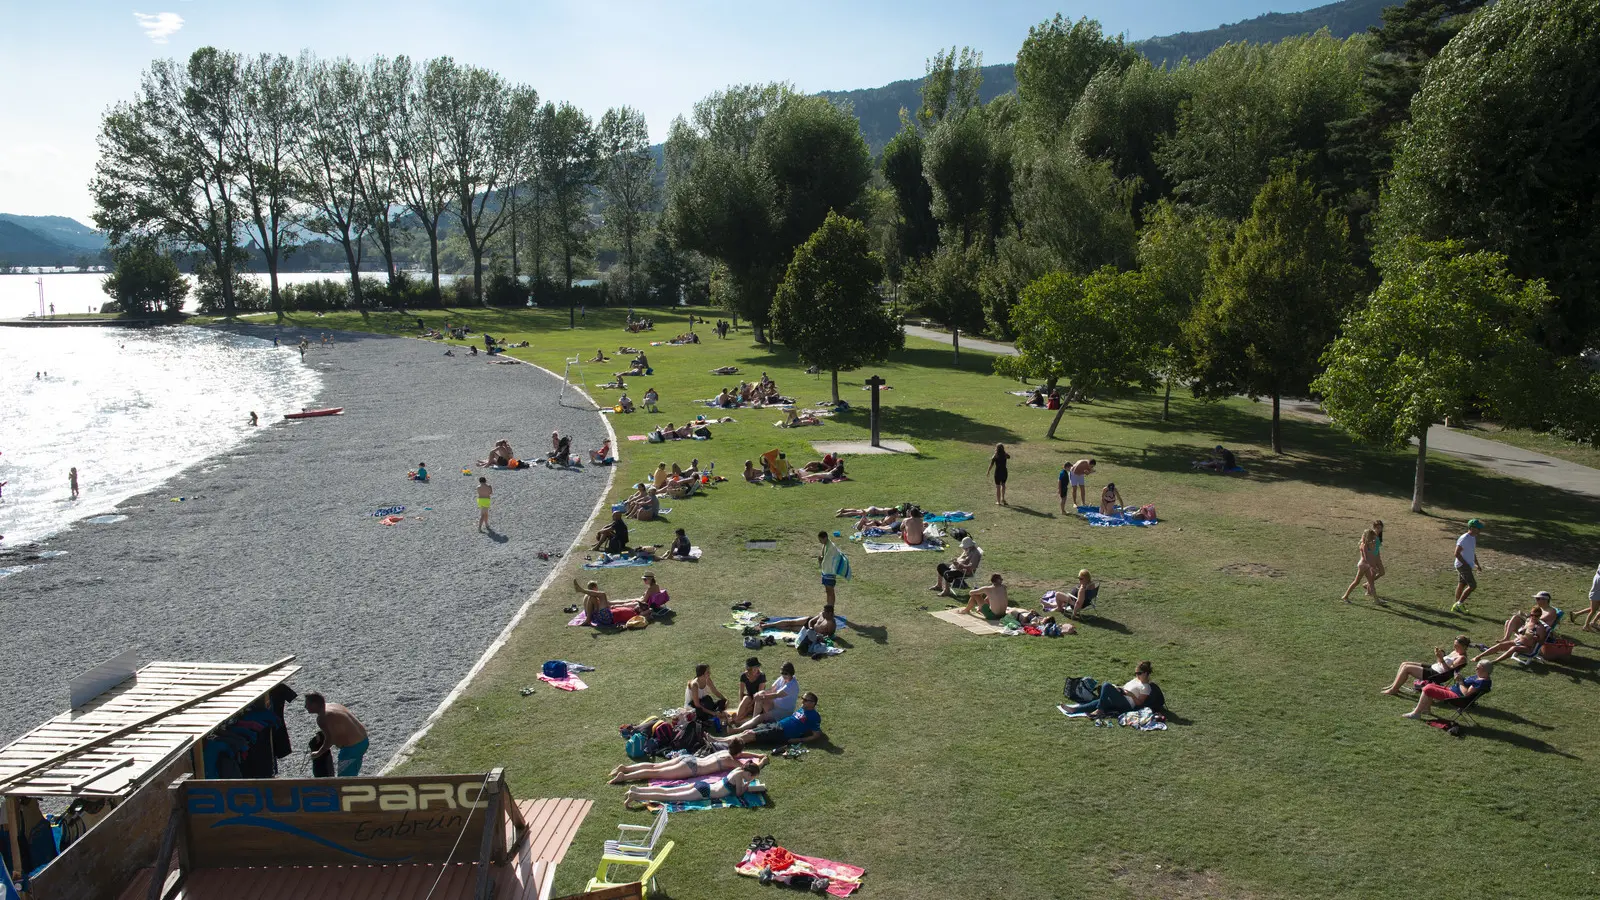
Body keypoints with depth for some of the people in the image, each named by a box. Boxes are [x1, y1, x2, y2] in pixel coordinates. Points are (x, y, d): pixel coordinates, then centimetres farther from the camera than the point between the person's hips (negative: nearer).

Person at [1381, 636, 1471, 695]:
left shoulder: (1462, 658, -14)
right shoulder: (1455, 652, 13)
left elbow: (1449, 670, -20)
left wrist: (1441, 659, -26)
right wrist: (1440, 654, 1)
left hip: (1437, 675, -10)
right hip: (1433, 667, 10)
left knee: (1406, 668, -16)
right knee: (1404, 664, 3)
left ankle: (1393, 690, -6)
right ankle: (1394, 685, 9)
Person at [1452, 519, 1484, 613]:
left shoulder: (1473, 538, 13)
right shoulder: (1464, 539, -18)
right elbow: (1457, 553, -20)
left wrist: (1477, 565, 17)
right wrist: (1466, 564, -19)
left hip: (1468, 565, 10)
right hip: (1462, 565, -10)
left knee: (1461, 585, 11)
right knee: (1472, 586, -11)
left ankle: (1456, 606, 16)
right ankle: (1459, 604, -5)